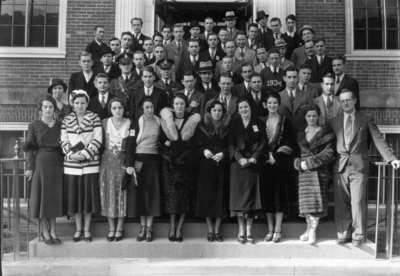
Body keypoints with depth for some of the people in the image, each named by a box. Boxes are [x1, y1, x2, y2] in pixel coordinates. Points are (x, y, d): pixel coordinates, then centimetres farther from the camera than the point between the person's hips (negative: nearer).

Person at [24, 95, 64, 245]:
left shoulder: (60, 125, 8)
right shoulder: (34, 125, 0)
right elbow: (30, 148, -2)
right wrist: (30, 167, -9)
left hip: (57, 164, 3)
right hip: (41, 163, -3)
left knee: (55, 197, 5)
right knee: (41, 196, 1)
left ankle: (53, 230, 15)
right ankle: (45, 231, 10)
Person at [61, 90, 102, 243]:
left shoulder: (94, 118, 0)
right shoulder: (66, 120, 7)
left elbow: (98, 140, -6)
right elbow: (64, 141, 4)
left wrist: (85, 154, -15)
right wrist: (71, 154, -12)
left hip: (90, 163, -2)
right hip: (71, 163, 2)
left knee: (89, 195, 1)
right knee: (74, 196, 4)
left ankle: (87, 229, 13)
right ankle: (78, 229, 16)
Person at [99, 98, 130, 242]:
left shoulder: (129, 123, -1)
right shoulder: (104, 123, 3)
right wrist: (100, 159, -3)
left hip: (123, 161, -1)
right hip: (107, 161, 1)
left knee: (121, 193, 2)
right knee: (108, 193, 4)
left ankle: (119, 228, 12)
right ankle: (111, 228, 14)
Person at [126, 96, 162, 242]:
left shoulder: (159, 122, 5)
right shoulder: (136, 123, 0)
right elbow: (130, 144, -5)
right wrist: (129, 164, -13)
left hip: (154, 160, 1)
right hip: (139, 159, -1)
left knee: (152, 193, 1)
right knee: (140, 193, 2)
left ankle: (149, 228, 9)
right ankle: (143, 227, 12)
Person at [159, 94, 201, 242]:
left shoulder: (192, 120, 1)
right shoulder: (166, 120, 4)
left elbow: (194, 143, -3)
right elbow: (161, 141, 3)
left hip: (186, 162, 0)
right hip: (170, 163, 1)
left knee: (185, 193, -2)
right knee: (171, 192, -3)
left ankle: (179, 228, 5)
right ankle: (172, 227, 6)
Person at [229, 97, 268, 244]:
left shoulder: (258, 123, 8)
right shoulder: (234, 124, 8)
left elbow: (263, 142, 2)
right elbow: (231, 144, 1)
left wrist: (254, 157, -11)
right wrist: (240, 158, -13)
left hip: (254, 164, 0)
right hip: (238, 163, 0)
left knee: (251, 195, 1)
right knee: (239, 195, -1)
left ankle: (249, 231, 7)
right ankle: (241, 230, 6)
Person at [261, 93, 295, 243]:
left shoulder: (285, 121, 4)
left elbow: (289, 142, -1)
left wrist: (276, 156, -12)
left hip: (280, 162, -2)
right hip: (265, 162, 3)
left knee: (279, 195, -4)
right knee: (267, 195, 2)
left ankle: (278, 230, 0)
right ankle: (270, 230, 9)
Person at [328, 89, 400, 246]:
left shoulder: (366, 119, 8)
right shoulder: (333, 122, 14)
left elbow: (378, 139, 0)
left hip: (359, 166, -2)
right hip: (340, 167, 2)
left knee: (357, 202, -7)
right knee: (341, 203, 3)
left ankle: (357, 235, 5)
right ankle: (343, 234, 14)